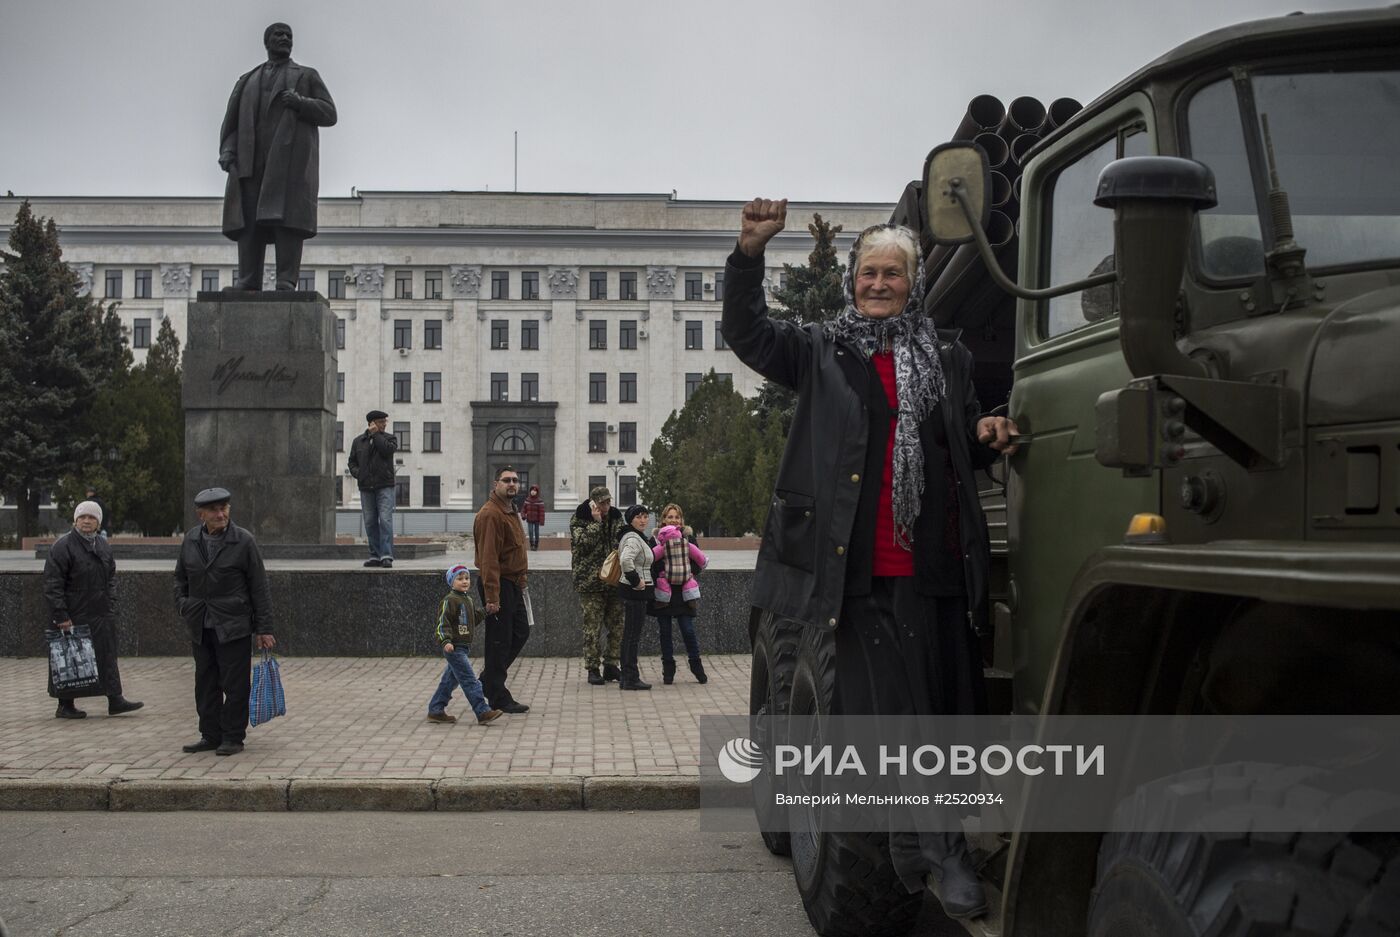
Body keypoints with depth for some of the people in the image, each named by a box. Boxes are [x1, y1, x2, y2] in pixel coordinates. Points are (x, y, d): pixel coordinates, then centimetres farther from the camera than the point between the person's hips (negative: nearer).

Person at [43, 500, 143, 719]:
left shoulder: (103, 546, 12)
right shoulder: (62, 546, -10)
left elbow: (111, 577, 22)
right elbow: (52, 584, -14)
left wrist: (111, 606, 12)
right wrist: (61, 616, -18)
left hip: (101, 616, 7)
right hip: (73, 617, -7)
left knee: (108, 657, 8)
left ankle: (115, 700, 13)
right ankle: (65, 705, 11)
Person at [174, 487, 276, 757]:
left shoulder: (243, 541, -6)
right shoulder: (190, 540, 6)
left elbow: (259, 587, -5)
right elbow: (180, 577, 22)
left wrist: (263, 629, -7)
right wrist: (182, 605, 6)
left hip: (234, 626, -4)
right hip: (200, 627, 4)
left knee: (235, 684, 0)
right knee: (205, 684, 10)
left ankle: (233, 738, 9)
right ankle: (210, 735, 21)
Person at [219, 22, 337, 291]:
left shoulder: (307, 76, 18)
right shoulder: (246, 82, 25)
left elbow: (329, 114, 7)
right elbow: (231, 123, 17)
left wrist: (300, 103, -10)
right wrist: (227, 153, -1)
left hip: (291, 157, -3)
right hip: (252, 161, 3)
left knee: (287, 216, -14)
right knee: (248, 219, -8)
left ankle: (286, 282, -19)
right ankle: (248, 282, -12)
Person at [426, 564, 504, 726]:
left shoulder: (469, 599, 14)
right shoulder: (449, 600, -13)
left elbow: (474, 617, 24)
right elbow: (442, 622, -17)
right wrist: (446, 641, -28)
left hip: (462, 646, 10)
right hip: (453, 647, -10)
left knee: (451, 679, 15)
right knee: (469, 680, -12)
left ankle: (435, 711, 24)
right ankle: (483, 712, -14)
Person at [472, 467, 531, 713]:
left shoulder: (511, 512, 15)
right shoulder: (491, 514, -18)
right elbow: (489, 558, -23)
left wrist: (522, 580, 17)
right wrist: (492, 596, -26)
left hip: (513, 584, 10)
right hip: (499, 584, -10)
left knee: (521, 632, 16)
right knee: (500, 641, -2)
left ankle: (488, 679, 27)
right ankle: (498, 698, 7)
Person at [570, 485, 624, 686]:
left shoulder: (615, 517, 11)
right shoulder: (579, 520, -5)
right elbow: (584, 543, -20)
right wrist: (596, 521, -20)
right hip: (591, 581, -5)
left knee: (617, 625, 7)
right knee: (593, 626, -3)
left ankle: (611, 665, 17)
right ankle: (592, 668, 4)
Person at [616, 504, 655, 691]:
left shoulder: (640, 537, 15)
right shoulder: (633, 538, -16)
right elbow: (626, 560, -33)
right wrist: (636, 580, -23)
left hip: (635, 591, 10)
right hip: (635, 592, -10)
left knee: (630, 635, 14)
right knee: (632, 635, -6)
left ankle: (627, 677, 20)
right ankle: (630, 679, -3)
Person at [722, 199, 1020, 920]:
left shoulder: (947, 359, 17)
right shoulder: (822, 353, 10)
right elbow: (746, 332, -3)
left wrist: (989, 438, 3)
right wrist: (750, 251, -16)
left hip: (937, 564, 3)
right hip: (865, 569, -3)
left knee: (949, 707, 6)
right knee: (888, 708, -2)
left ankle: (930, 849, 20)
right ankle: (939, 853, 8)